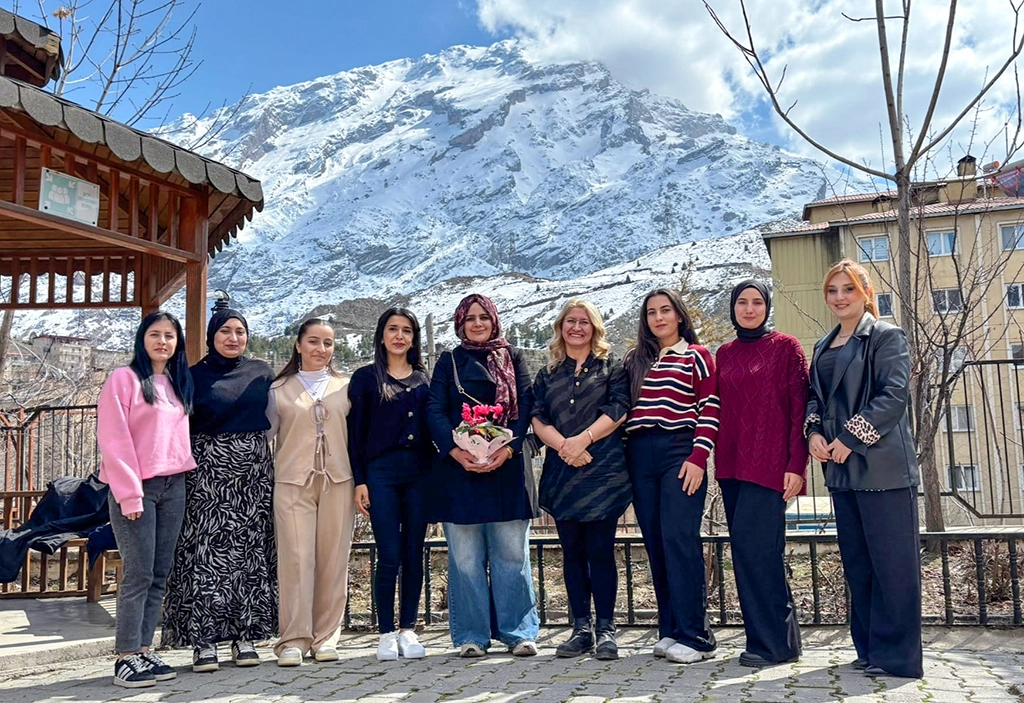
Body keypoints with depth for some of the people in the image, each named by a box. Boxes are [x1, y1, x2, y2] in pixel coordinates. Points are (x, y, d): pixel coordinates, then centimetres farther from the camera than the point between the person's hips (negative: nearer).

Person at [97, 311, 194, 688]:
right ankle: (126, 658, 3)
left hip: (173, 487, 6)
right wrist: (130, 494, -14)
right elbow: (113, 439, -10)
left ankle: (144, 650, 14)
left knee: (159, 575, 7)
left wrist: (184, 469, 6)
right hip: (136, 488, -6)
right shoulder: (123, 378, -4)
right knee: (139, 574, -6)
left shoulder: (179, 383, 15)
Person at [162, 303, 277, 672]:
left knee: (251, 551, 3)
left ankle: (245, 634, 11)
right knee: (207, 551, -5)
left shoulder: (262, 372, 9)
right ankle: (203, 639, 2)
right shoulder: (195, 376, 3)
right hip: (208, 470, -2)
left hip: (253, 471, 2)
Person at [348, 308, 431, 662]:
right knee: (389, 556, -4)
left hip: (418, 473, 3)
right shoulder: (365, 378, 4)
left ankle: (408, 630, 16)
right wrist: (359, 480, -5)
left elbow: (431, 428, 13)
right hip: (381, 472, -3)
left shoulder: (423, 379, 13)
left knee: (414, 554, 5)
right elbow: (355, 432, 2)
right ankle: (386, 633, 8)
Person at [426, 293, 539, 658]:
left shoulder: (512, 357, 12)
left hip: (507, 465, 0)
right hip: (459, 466, 0)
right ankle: (471, 635, 11)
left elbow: (525, 405, 2)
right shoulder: (449, 362, 13)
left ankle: (518, 631, 11)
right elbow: (435, 410, 3)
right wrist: (455, 450, -14)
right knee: (465, 556, 2)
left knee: (511, 552, 1)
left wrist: (508, 448, -14)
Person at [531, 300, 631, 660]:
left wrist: (583, 439, -15)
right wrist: (563, 445, -13)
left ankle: (606, 630, 5)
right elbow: (538, 419, 5)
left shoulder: (611, 367, 8)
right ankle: (581, 629, 14)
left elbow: (618, 410, -4)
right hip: (561, 471, 3)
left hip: (603, 469, -3)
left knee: (600, 550, -3)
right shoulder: (548, 374, 15)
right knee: (572, 551, 6)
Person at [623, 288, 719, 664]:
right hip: (640, 457, 5)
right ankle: (670, 630, 13)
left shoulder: (696, 356, 5)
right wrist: (623, 456, 6)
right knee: (655, 544, 5)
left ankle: (695, 635, -5)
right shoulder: (634, 360, 17)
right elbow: (623, 407, 16)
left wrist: (698, 457, -12)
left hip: (680, 452, -5)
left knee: (678, 540, -11)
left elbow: (710, 409, -3)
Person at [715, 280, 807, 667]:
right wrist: (717, 460, 9)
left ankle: (770, 641, -1)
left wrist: (796, 465, -12)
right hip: (732, 464, 6)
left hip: (769, 462, -5)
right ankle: (780, 636, 18)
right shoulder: (724, 354, 15)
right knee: (760, 552, 8)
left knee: (751, 545, -12)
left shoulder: (786, 347, 1)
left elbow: (799, 407, -5)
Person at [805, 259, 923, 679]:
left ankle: (896, 655, 5)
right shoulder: (824, 347, 18)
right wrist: (814, 432, -2)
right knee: (857, 561, 11)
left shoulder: (886, 337, -3)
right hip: (841, 469, 7)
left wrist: (850, 438, -16)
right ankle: (869, 648, 21)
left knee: (892, 561, -4)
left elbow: (894, 395, -13)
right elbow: (815, 397, 18)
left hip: (882, 465, -7)